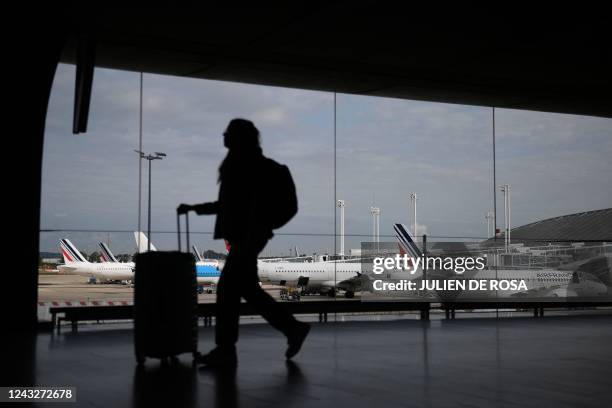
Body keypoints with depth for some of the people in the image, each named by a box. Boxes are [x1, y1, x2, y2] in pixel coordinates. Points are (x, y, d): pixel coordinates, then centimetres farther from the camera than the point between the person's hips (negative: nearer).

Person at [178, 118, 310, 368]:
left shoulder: (253, 164, -10)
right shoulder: (240, 165, 18)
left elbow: (258, 203, -18)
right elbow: (228, 205, 23)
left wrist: (249, 241, -23)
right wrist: (194, 208, 22)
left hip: (249, 236, -10)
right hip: (241, 236, 10)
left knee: (227, 288, -8)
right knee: (248, 289, 10)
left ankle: (225, 350, -1)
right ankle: (293, 330, 17)